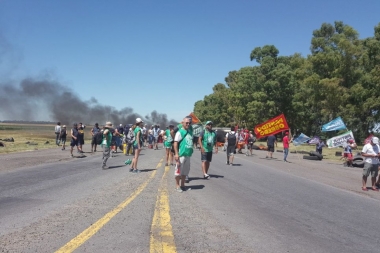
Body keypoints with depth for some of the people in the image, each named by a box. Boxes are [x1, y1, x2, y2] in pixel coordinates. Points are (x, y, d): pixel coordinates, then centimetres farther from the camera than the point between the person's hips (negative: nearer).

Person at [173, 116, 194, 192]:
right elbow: (175, 143, -15)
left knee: (185, 170, 13)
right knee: (179, 170, -1)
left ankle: (182, 185, 23)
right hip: (181, 155, -8)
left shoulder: (190, 131, 13)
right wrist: (176, 154, -21)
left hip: (188, 155, 8)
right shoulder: (180, 132, -10)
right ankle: (177, 186, 9)